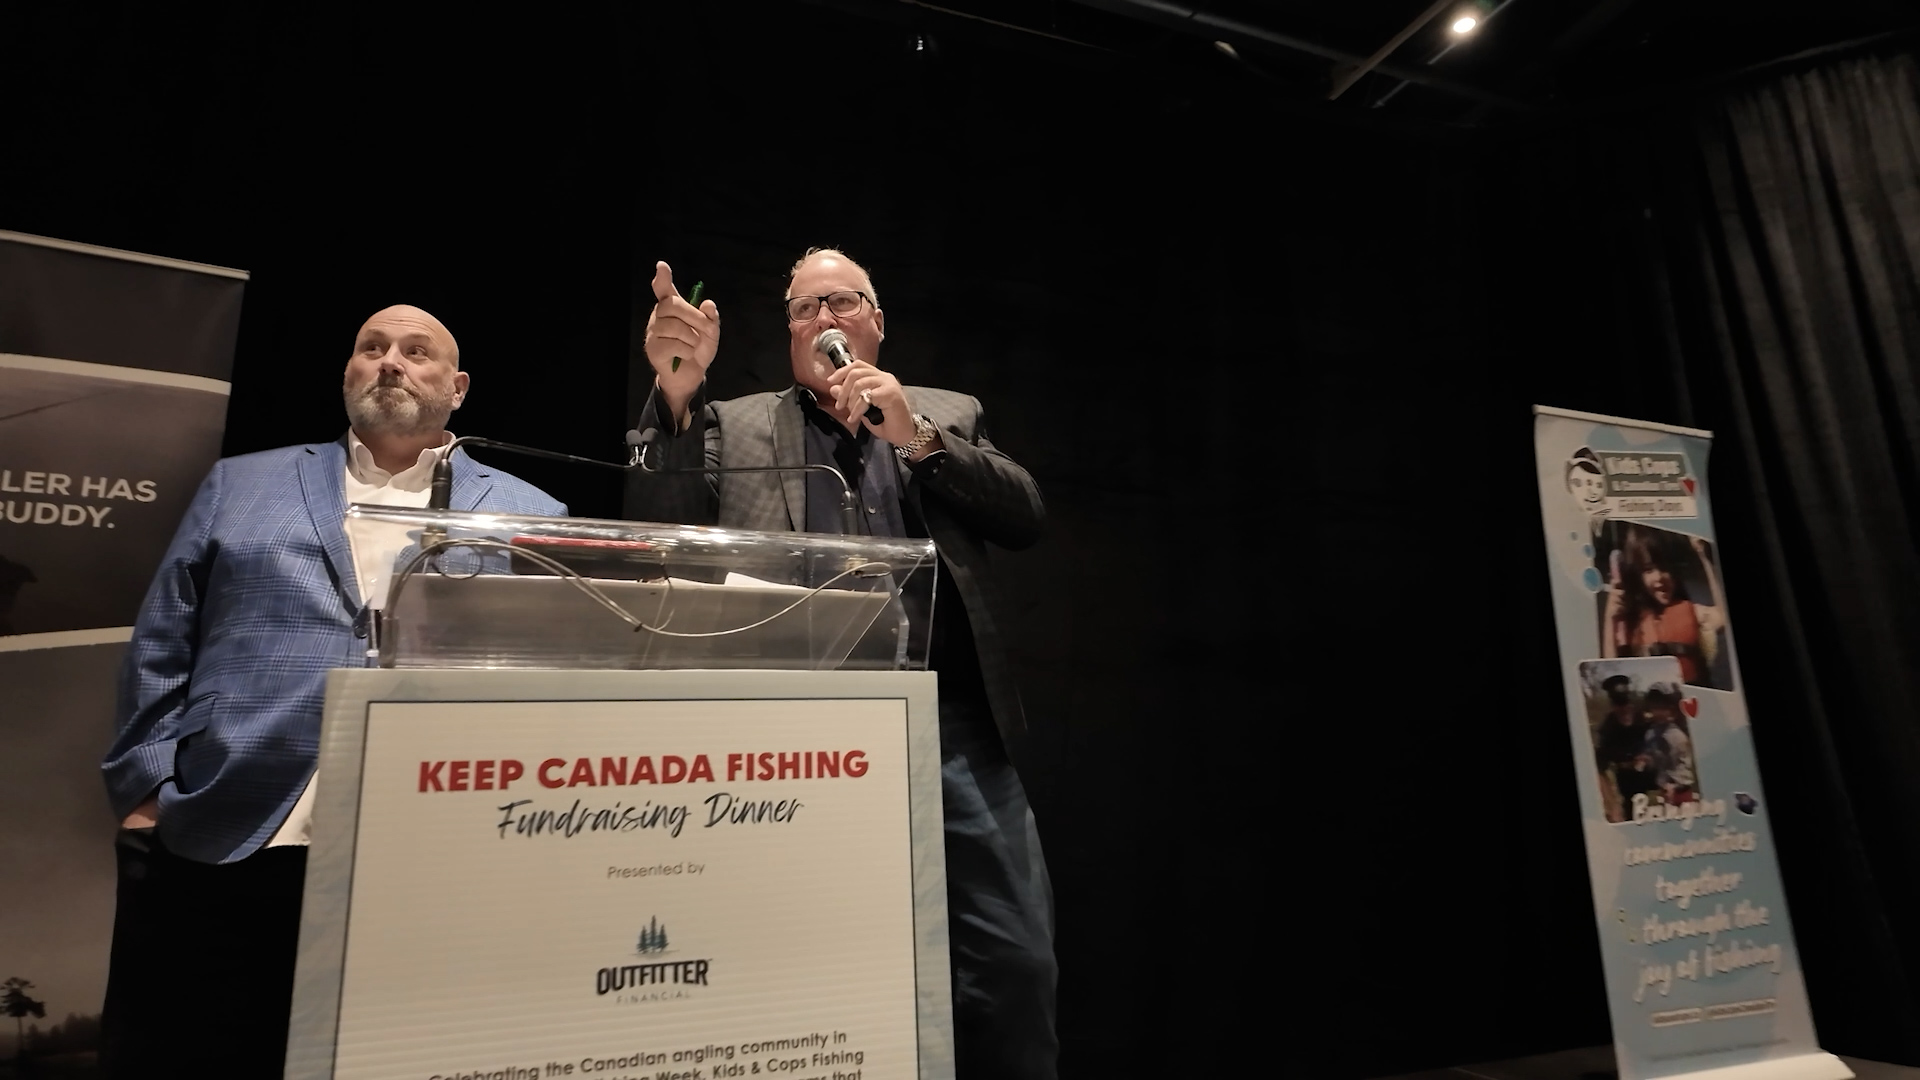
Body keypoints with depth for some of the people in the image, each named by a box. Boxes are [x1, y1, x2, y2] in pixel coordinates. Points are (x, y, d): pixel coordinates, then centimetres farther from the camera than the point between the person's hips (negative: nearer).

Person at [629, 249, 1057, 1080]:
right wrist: (677, 389, -11)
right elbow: (664, 529, 2)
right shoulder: (738, 427, 14)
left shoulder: (947, 416, 16)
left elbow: (1024, 517, 5)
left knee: (1013, 962, 1)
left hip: (951, 721, 1)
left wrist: (915, 437, -7)